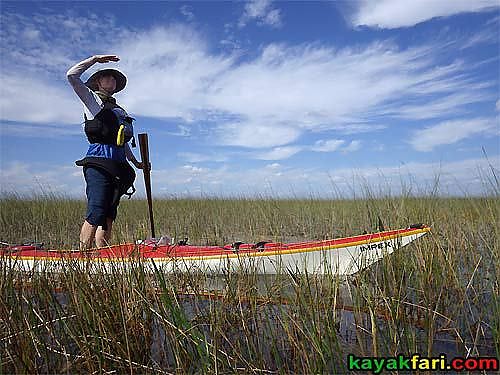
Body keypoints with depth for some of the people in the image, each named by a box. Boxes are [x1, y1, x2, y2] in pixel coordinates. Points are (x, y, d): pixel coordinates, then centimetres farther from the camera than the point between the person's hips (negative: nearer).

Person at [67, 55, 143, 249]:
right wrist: (95, 58, 4)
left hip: (117, 166, 7)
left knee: (108, 216, 3)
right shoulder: (92, 98, 12)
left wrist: (135, 162, 31)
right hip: (98, 164, -7)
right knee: (96, 213, -16)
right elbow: (71, 75, -3)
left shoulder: (119, 110, 30)